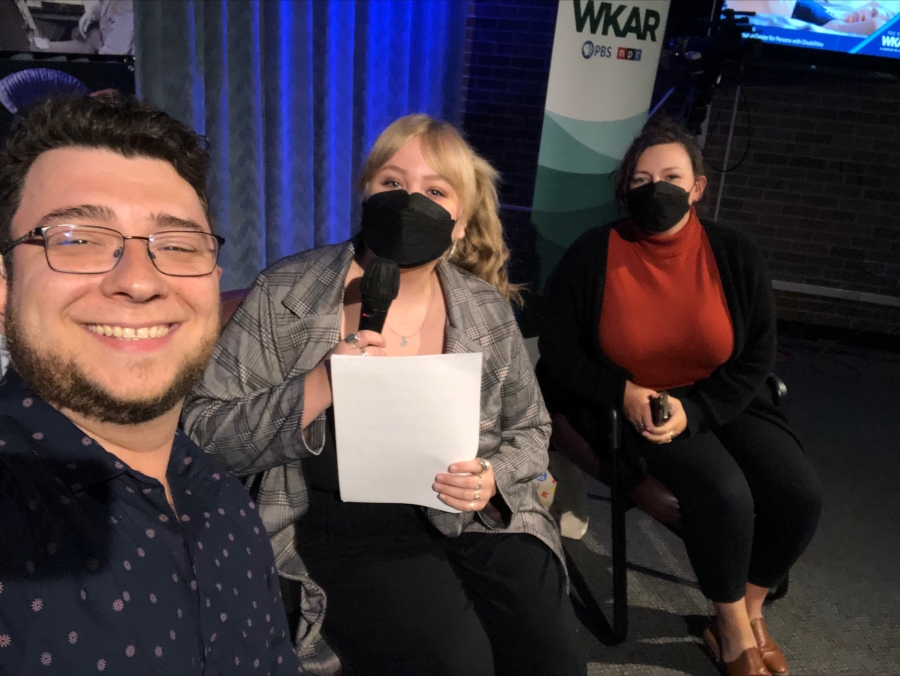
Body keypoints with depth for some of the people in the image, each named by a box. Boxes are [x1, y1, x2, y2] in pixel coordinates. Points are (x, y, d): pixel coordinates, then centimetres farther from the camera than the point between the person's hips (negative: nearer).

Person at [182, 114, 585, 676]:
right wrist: (321, 387, -23)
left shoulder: (488, 311, 2)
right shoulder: (286, 295, -7)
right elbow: (203, 433, -9)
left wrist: (493, 480, -10)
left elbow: (530, 429, 12)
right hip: (344, 528, -3)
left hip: (471, 517, 4)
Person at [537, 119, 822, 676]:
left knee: (800, 495, -17)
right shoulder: (592, 255, -10)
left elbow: (758, 355, -2)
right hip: (632, 409, -3)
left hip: (719, 403, 4)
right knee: (724, 493, -27)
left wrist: (693, 410, -17)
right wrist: (623, 392, -19)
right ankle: (734, 630, 3)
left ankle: (751, 611, 13)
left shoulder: (735, 253, -4)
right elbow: (558, 354, -5)